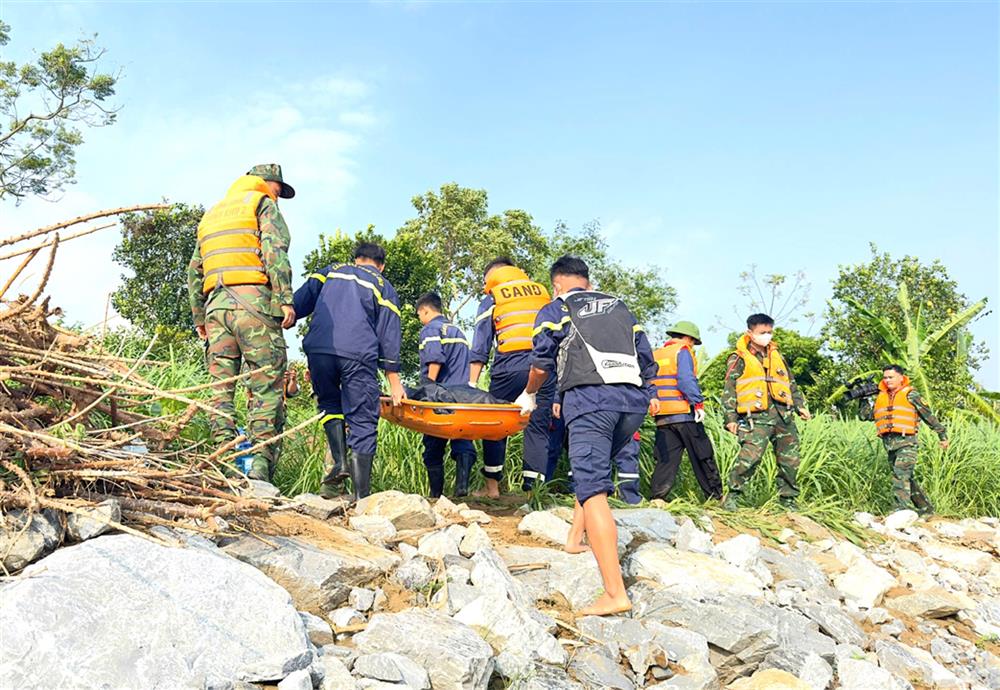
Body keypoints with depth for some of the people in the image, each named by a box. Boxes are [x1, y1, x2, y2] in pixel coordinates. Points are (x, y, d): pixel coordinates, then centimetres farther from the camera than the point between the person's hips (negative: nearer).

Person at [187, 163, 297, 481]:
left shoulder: (211, 214, 29)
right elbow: (275, 250, -9)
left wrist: (199, 316, 24)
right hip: (253, 301, -6)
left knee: (221, 389, 5)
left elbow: (194, 271, 24)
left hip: (215, 304, 6)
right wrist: (285, 299, -14)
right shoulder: (262, 203, 9)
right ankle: (259, 472, -14)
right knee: (267, 389, -7)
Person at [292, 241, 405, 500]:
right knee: (362, 423, 2)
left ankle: (340, 461, 4)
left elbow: (299, 302, 14)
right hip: (359, 354, -2)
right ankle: (361, 497, -2)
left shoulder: (330, 271, 27)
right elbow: (389, 336, 15)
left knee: (329, 402, 25)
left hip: (318, 349, 2)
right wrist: (394, 381, 14)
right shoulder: (384, 287, 22)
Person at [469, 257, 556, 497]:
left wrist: (472, 382, 4)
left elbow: (480, 346, 5)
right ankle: (531, 488, 3)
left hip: (509, 366, -2)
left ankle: (492, 486, 14)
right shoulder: (542, 292, 21)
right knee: (539, 426, 5)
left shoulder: (491, 300, 12)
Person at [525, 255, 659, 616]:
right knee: (594, 466, 28)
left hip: (589, 398, -5)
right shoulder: (619, 306, 28)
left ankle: (615, 593, -18)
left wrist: (529, 395, 34)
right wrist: (650, 394, 42)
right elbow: (645, 355, 26)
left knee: (593, 490, -11)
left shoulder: (554, 310, 16)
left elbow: (541, 363, 15)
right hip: (633, 400, 6)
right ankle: (575, 538, 31)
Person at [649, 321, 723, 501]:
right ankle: (716, 496, 12)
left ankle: (657, 497, -7)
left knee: (666, 458, 5)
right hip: (684, 413, -6)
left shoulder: (655, 355, 17)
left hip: (662, 417, 6)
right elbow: (686, 379, -16)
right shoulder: (683, 352, -2)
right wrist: (698, 403, -18)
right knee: (703, 456, 5)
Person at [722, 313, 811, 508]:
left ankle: (788, 499, 20)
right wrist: (731, 417, -6)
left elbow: (791, 384, 29)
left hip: (783, 415, 6)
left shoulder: (777, 357, 22)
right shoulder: (739, 359, 5)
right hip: (756, 417, -6)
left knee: (790, 460, 7)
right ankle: (732, 495, -7)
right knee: (750, 456, -20)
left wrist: (800, 405, 15)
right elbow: (729, 389, 1)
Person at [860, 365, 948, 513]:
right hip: (889, 444, 6)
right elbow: (866, 415, 15)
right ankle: (925, 507, 23)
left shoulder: (910, 394, 1)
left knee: (901, 474, -21)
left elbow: (928, 415, 5)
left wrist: (942, 435, 8)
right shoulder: (880, 397, 16)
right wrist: (865, 398, 6)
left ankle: (903, 507, -28)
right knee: (907, 478, 12)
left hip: (906, 441, -6)